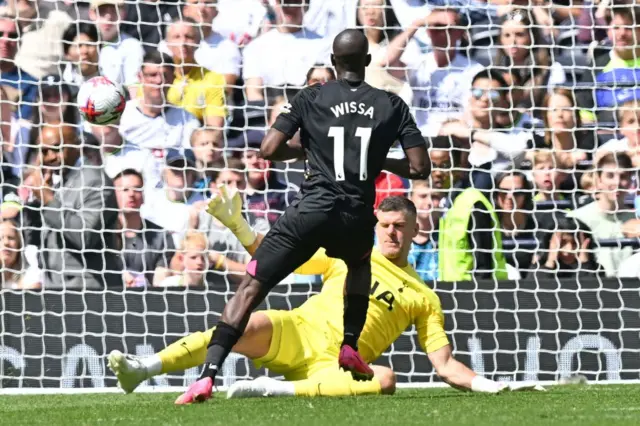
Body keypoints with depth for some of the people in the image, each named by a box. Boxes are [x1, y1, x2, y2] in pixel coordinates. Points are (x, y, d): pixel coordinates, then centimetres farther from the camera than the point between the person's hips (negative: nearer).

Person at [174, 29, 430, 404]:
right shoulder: (391, 105, 8)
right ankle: (350, 347, 26)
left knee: (251, 287, -1)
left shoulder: (311, 98, 4)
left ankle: (208, 375, -16)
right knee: (360, 265, 39)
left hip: (312, 210, -2)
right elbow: (420, 167, 4)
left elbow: (269, 150, -2)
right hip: (358, 216, 2)